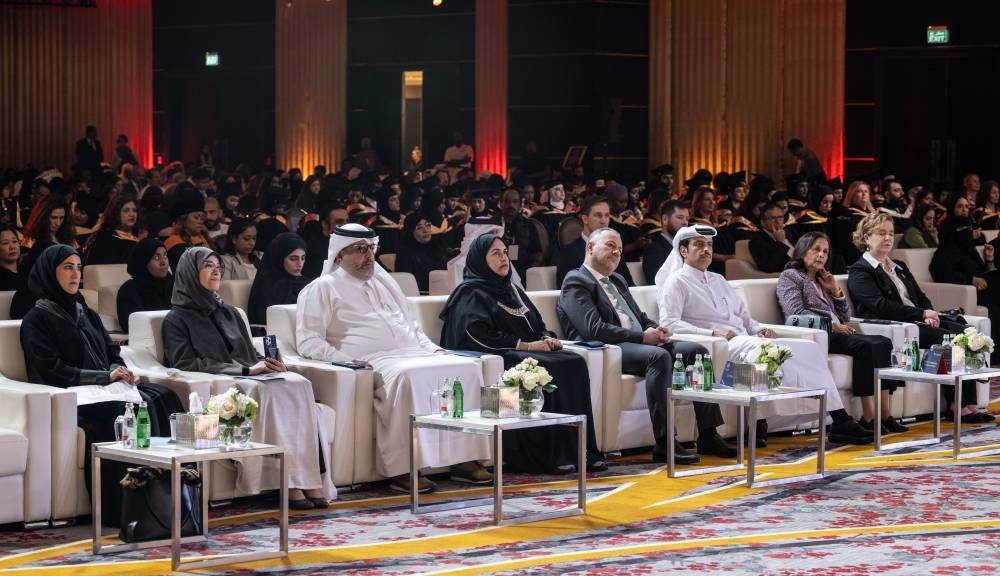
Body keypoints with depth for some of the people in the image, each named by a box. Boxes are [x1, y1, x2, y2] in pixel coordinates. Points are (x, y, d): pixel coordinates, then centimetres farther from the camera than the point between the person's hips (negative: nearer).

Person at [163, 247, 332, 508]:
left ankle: (308, 478, -37)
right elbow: (187, 364, -7)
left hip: (247, 379, 6)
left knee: (299, 384, -26)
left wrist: (268, 364, -2)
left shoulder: (229, 312, 28)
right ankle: (288, 482, -40)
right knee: (266, 391, -36)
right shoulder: (177, 319, 7)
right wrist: (245, 370, -13)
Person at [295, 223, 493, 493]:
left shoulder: (384, 281, 29)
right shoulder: (322, 288, 8)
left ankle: (464, 460, -20)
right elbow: (308, 341, -2)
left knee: (467, 368, -17)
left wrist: (433, 349, 13)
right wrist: (346, 360, -16)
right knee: (407, 377, -39)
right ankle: (402, 470, -37)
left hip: (414, 355, 7)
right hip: (373, 363, -7)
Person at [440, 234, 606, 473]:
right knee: (552, 369, -32)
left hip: (532, 353, 7)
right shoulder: (472, 294, 1)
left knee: (575, 363, -21)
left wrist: (548, 338, 2)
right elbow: (480, 336, -14)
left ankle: (581, 451, -26)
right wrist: (526, 345, -15)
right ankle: (555, 454, -31)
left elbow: (538, 324, 26)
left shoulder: (511, 289, 25)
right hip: (502, 358, -7)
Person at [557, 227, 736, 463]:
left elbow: (642, 318, 28)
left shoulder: (617, 281, 28)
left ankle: (707, 435, -12)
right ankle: (664, 443, -37)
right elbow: (594, 329, -15)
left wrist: (656, 330, 3)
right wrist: (642, 337, -16)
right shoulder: (576, 283, -2)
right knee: (659, 356, -35)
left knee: (696, 351, -10)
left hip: (641, 344, 9)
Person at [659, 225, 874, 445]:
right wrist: (713, 333, -19)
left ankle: (840, 421, -21)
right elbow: (669, 323, -10)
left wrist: (759, 330, 5)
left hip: (746, 340, 8)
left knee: (810, 348, -10)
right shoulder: (677, 283, 5)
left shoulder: (718, 280, 28)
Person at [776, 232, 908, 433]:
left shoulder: (821, 280, 31)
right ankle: (869, 416, -32)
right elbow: (796, 313, -9)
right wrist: (832, 326, -13)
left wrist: (835, 290, 14)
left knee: (883, 343, -19)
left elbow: (845, 316, 27)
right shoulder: (790, 277, 9)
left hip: (836, 332, 7)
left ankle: (885, 413, -28)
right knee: (865, 346, -31)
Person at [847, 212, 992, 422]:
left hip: (918, 321, 8)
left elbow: (921, 297, 22)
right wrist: (922, 314, -15)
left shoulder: (899, 267, 27)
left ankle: (969, 404, -26)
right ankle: (958, 405, -22)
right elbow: (881, 306, -13)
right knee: (948, 338, -27)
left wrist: (930, 314, -2)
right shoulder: (859, 271, 0)